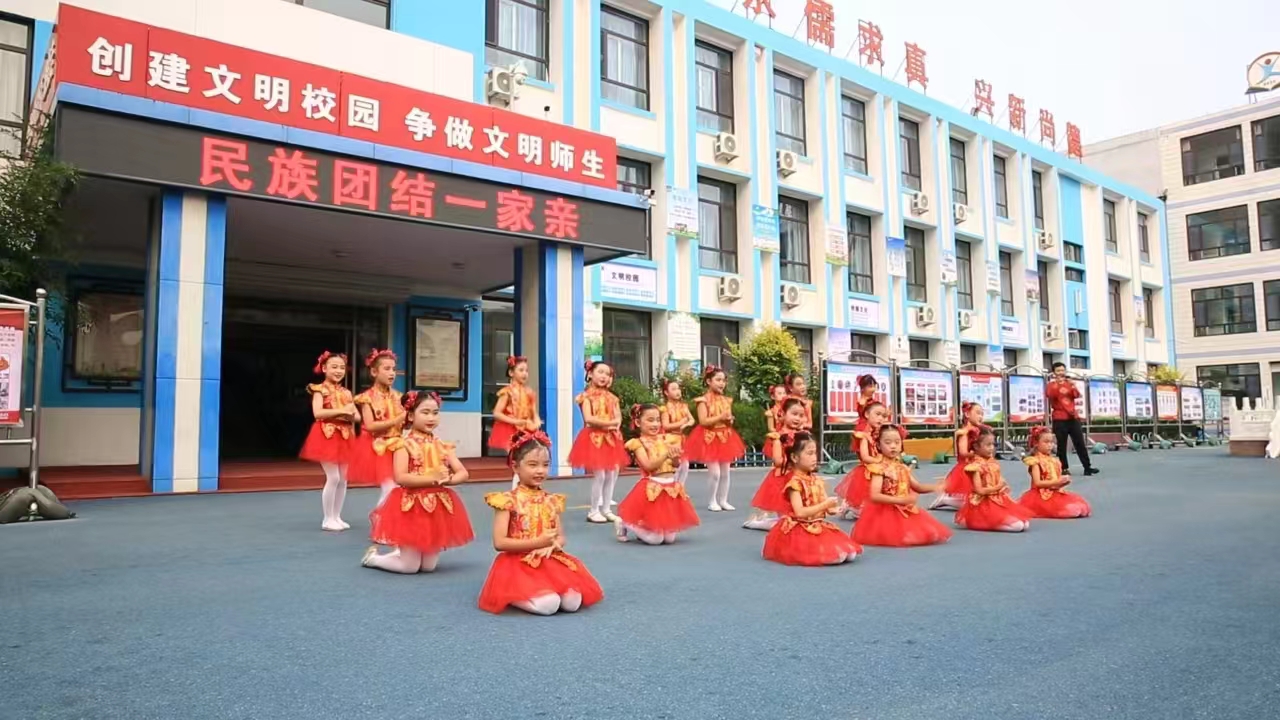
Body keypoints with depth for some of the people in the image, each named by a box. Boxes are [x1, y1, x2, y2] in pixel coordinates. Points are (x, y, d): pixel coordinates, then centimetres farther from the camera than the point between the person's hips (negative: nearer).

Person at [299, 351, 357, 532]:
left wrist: (350, 414, -9)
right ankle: (328, 519, 3)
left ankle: (337, 516, 19)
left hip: (344, 437, 6)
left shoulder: (346, 393, 13)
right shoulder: (320, 390, -4)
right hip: (327, 436, -6)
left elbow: (357, 416, 13)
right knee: (333, 478, -8)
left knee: (343, 479, 8)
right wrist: (341, 410, -18)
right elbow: (317, 413, -18)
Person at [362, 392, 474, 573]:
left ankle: (402, 552, 35)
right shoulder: (405, 444, -10)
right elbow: (401, 478, -22)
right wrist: (433, 479, -23)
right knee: (410, 567, 0)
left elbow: (463, 474, 3)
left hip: (438, 506, 5)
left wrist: (448, 480, -18)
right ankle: (373, 557, 24)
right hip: (411, 506, -5)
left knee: (429, 566, 8)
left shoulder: (442, 445, 6)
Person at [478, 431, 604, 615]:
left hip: (551, 562, 5)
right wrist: (536, 542, -18)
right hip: (518, 564, -5)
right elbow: (499, 543, -12)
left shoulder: (552, 501, 9)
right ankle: (514, 598, 1)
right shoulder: (508, 500, -7)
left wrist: (550, 545, -12)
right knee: (547, 604, -27)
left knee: (573, 601, -19)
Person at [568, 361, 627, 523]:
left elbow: (618, 418, 8)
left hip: (611, 438, 6)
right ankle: (594, 511, 4)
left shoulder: (611, 397, 13)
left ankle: (606, 509, 16)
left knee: (612, 474, 6)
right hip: (594, 438, -6)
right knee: (599, 475, -8)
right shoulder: (587, 396, -5)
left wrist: (614, 424, -14)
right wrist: (608, 422, -13)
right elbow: (588, 419, -16)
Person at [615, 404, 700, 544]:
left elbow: (676, 465, 5)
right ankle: (624, 524, 17)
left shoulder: (663, 439, 9)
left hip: (671, 488, 6)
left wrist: (675, 457, -16)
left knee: (670, 538, 6)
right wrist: (666, 455, -27)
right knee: (655, 539, -4)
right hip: (652, 489, -6)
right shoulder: (638, 443, -7)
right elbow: (648, 466, -19)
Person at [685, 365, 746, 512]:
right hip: (709, 438, -6)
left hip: (725, 437, 6)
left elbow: (729, 420, 15)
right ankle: (713, 501, 7)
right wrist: (720, 417, -22)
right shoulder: (704, 400, -11)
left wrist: (730, 419, -8)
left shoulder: (726, 400, 8)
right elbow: (703, 421, -18)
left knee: (725, 472, 8)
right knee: (715, 472, -8)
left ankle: (723, 500, 19)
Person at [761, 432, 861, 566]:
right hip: (801, 530, -8)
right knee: (837, 555, -21)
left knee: (849, 553, -2)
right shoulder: (795, 483, -16)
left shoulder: (817, 481, 8)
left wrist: (835, 509, -15)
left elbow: (827, 508, 8)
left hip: (819, 527, 8)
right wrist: (825, 504, -25)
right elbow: (800, 512, -25)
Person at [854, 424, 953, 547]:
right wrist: (900, 500, -28)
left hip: (904, 510, 8)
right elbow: (874, 496, -24)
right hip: (886, 511, -8)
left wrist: (934, 488, -3)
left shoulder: (902, 467, 8)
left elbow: (917, 487, 17)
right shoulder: (879, 468, -15)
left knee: (928, 533, 4)